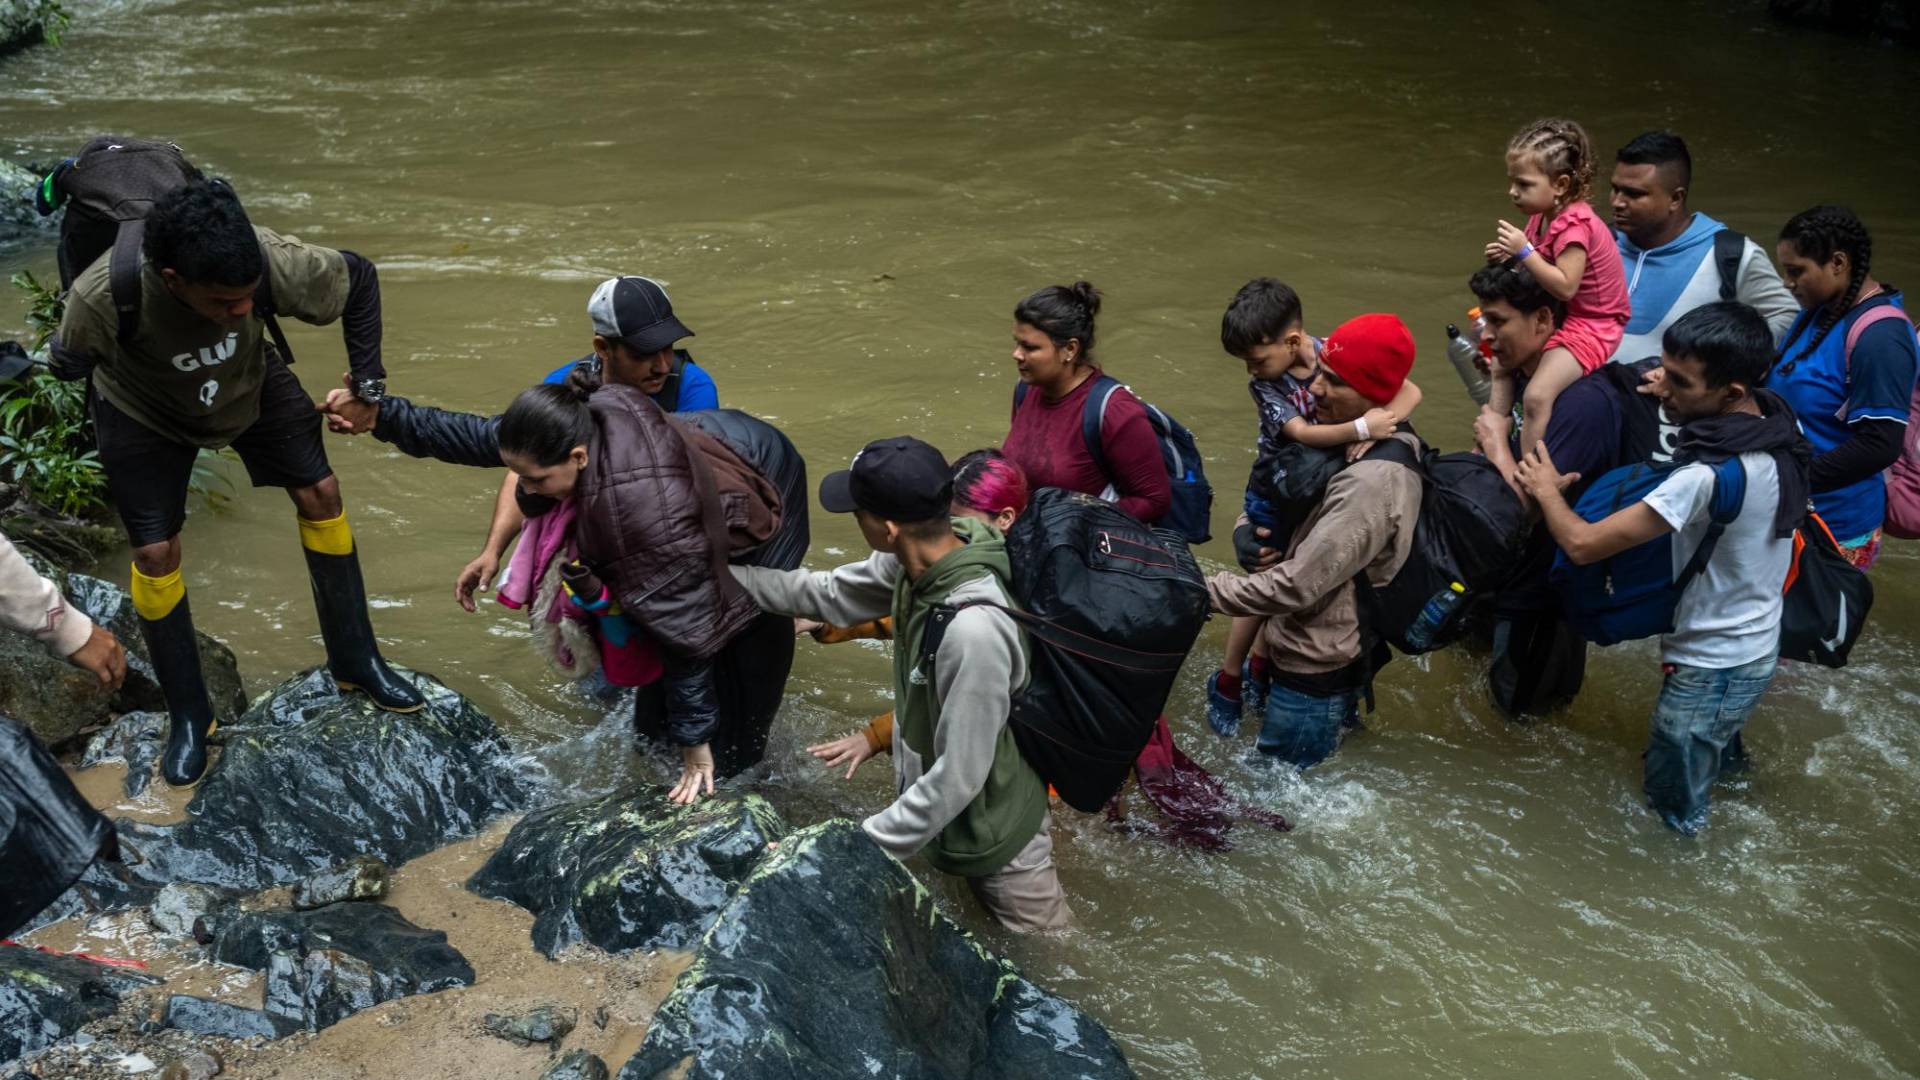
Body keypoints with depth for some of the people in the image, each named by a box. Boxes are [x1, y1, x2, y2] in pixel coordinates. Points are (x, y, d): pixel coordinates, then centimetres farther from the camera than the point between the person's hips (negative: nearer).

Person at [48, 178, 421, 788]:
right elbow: (69, 364, -18)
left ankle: (354, 661, 20)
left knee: (320, 493, 0)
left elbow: (359, 277, -18)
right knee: (155, 553, -4)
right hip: (144, 414, -2)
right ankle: (187, 716, 17)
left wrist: (368, 388, -14)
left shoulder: (271, 259, -39)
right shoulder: (102, 297, -42)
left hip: (250, 381, 2)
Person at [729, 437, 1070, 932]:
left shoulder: (974, 628, -39)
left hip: (990, 831, -7)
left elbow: (958, 775, -30)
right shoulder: (929, 556, -15)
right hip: (942, 808, 7)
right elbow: (831, 594, 4)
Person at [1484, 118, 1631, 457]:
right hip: (1555, 318, 11)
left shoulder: (1574, 226, -25)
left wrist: (1525, 251, -30)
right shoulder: (1542, 217, 3)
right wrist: (1509, 259, -6)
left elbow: (1565, 286, -32)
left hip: (1589, 327, -11)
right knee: (1500, 366, 20)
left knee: (1536, 396, -24)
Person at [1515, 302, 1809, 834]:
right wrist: (1679, 395, -2)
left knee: (1674, 802, 14)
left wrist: (1547, 490, -15)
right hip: (1757, 647, 9)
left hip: (1710, 668, -8)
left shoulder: (1708, 476, -37)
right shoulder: (1777, 425, -10)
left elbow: (1582, 543, -34)